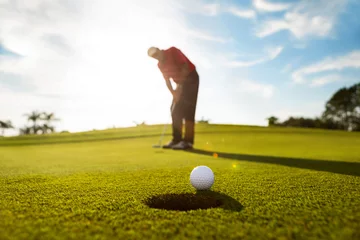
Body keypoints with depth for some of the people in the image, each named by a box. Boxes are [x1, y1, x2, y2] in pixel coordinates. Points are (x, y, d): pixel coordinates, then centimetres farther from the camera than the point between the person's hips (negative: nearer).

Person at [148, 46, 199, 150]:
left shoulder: (173, 51, -15)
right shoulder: (160, 65, 5)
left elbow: (185, 67, -22)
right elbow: (167, 80, 6)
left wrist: (179, 87, -24)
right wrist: (174, 93, -10)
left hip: (191, 78, -7)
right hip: (180, 82, 8)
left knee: (187, 110, -16)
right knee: (175, 111, 1)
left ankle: (188, 141, -16)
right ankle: (177, 139, 6)